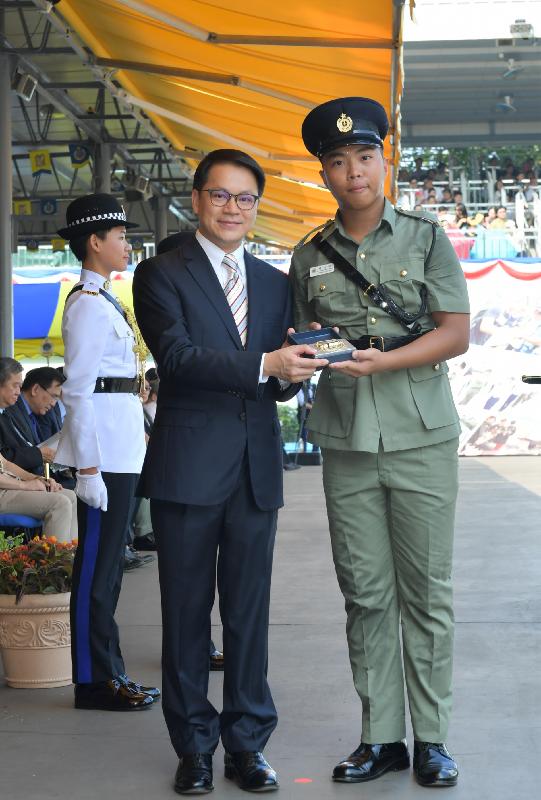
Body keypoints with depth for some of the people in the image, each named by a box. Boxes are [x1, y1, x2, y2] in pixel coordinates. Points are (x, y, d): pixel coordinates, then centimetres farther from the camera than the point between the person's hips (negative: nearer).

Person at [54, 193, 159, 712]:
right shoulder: (89, 305, -12)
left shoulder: (103, 301, 18)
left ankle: (108, 673, 21)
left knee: (108, 563, 13)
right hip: (105, 445, -10)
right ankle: (94, 681, 3)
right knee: (97, 566, -4)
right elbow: (78, 389, -17)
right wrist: (87, 468, -20)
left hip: (122, 445, 10)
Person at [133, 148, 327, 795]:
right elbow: (177, 356, -16)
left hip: (256, 469, 4)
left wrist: (293, 372, -11)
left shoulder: (274, 283, 15)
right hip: (188, 468, -4)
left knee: (249, 612, 9)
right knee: (186, 612, 5)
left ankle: (246, 742, 19)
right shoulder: (161, 274, 0)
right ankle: (194, 746, 17)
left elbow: (280, 381, 14)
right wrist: (264, 364, -26)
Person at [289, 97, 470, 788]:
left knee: (426, 592, 1)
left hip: (422, 438, -2)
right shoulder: (309, 257, 11)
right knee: (365, 594, 4)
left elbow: (456, 333, -3)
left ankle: (431, 738, 9)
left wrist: (381, 360, -16)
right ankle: (381, 736, 12)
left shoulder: (426, 238, 4)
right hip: (345, 441, 2)